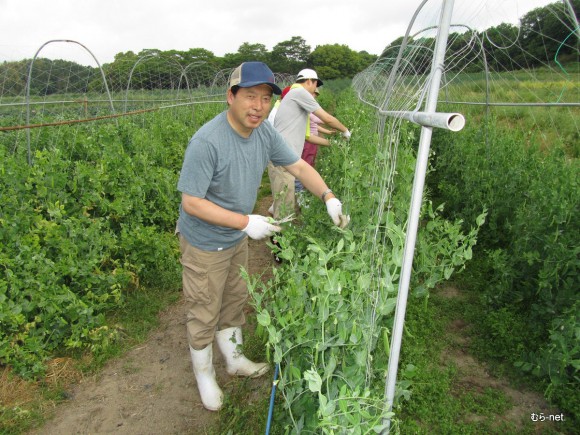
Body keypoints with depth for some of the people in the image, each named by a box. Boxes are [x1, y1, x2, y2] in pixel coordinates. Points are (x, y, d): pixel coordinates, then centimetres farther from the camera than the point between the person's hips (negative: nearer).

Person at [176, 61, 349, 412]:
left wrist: (329, 197, -15)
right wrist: (246, 222, -30)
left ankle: (235, 359, 48)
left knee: (235, 301, 24)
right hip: (205, 244, -7)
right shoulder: (207, 142, -31)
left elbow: (298, 166, 0)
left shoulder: (265, 132, -9)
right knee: (206, 314, 12)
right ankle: (204, 374, 38)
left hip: (237, 239, 7)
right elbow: (191, 203, -28)